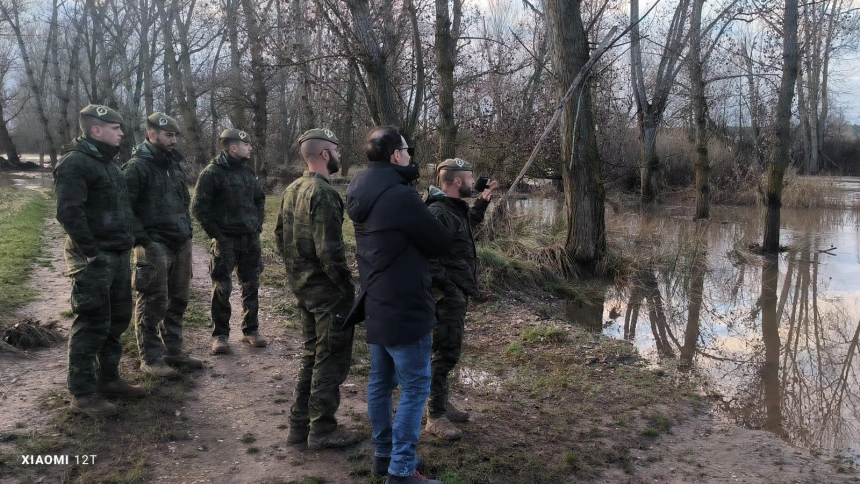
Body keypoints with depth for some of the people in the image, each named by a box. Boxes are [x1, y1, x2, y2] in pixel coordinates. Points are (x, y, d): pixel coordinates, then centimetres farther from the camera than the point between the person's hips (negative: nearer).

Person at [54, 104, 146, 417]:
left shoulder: (108, 161, 16)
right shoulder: (75, 163, -14)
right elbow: (69, 212, -23)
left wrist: (126, 241, 13)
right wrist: (90, 252, -21)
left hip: (118, 255, 10)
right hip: (93, 259, -9)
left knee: (117, 320, 16)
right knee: (92, 324, -4)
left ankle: (108, 379, 29)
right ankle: (82, 394, 6)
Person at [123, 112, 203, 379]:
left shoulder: (175, 163, 15)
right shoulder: (137, 167, -10)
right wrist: (141, 239, -16)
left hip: (181, 243, 8)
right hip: (154, 245, -8)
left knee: (178, 300, 14)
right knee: (153, 303, -3)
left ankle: (173, 350, 26)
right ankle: (150, 358, 7)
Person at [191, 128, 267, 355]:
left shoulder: (247, 171, 11)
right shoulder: (212, 172, -10)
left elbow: (259, 199, 22)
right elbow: (199, 207, -12)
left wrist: (258, 224, 11)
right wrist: (215, 233, -12)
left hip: (251, 239, 6)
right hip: (226, 240, -6)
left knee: (251, 286, 11)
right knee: (222, 289, 1)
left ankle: (251, 330, 23)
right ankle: (220, 335, 12)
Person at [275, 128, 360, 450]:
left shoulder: (293, 190, 8)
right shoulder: (323, 193, -20)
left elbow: (280, 237, 15)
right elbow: (329, 250, -24)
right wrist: (348, 286, -14)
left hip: (302, 286, 9)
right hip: (327, 290, -9)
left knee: (312, 353, 20)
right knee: (331, 359, 4)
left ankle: (300, 423, 27)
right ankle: (322, 430, 14)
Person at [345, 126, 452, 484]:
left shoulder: (363, 193, 5)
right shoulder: (400, 196, -23)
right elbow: (442, 244, -13)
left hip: (375, 304, 9)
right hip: (404, 308, -9)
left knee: (381, 381, 17)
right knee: (415, 388, 0)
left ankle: (383, 454, 30)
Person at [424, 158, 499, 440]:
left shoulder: (456, 209, 12)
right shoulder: (438, 213, -20)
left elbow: (470, 223, 36)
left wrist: (483, 200, 27)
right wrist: (446, 286, -23)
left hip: (458, 294, 10)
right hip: (448, 295, -10)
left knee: (449, 351, 18)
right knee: (446, 354, -5)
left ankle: (442, 404, 31)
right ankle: (435, 417, 4)